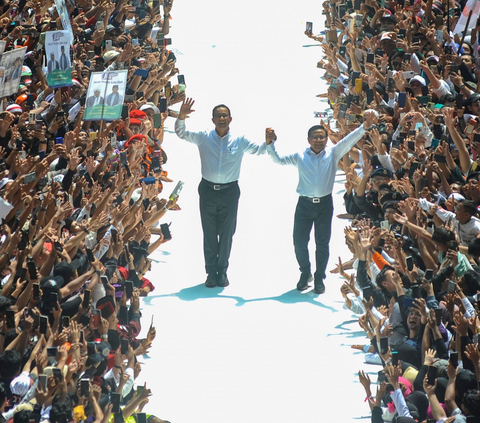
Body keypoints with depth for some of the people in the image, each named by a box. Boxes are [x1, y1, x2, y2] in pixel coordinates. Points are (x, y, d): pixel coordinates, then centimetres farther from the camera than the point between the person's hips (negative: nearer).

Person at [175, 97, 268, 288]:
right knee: (209, 233, 5)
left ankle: (222, 271, 17)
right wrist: (181, 118, -20)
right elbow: (181, 133, -1)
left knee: (227, 233, 5)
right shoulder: (204, 138, 1)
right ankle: (211, 272, 13)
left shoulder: (239, 141, 2)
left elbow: (259, 150, 5)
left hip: (230, 191, 0)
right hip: (208, 190, 0)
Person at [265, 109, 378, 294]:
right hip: (304, 203, 1)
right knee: (299, 242, 3)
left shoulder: (333, 154, 2)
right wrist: (270, 144, -10)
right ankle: (305, 273, 25)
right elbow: (278, 159, 7)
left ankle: (319, 278, 19)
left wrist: (365, 127, -24)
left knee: (322, 243, 4)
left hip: (324, 203, -1)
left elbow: (348, 141, -9)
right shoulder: (300, 157, 4)